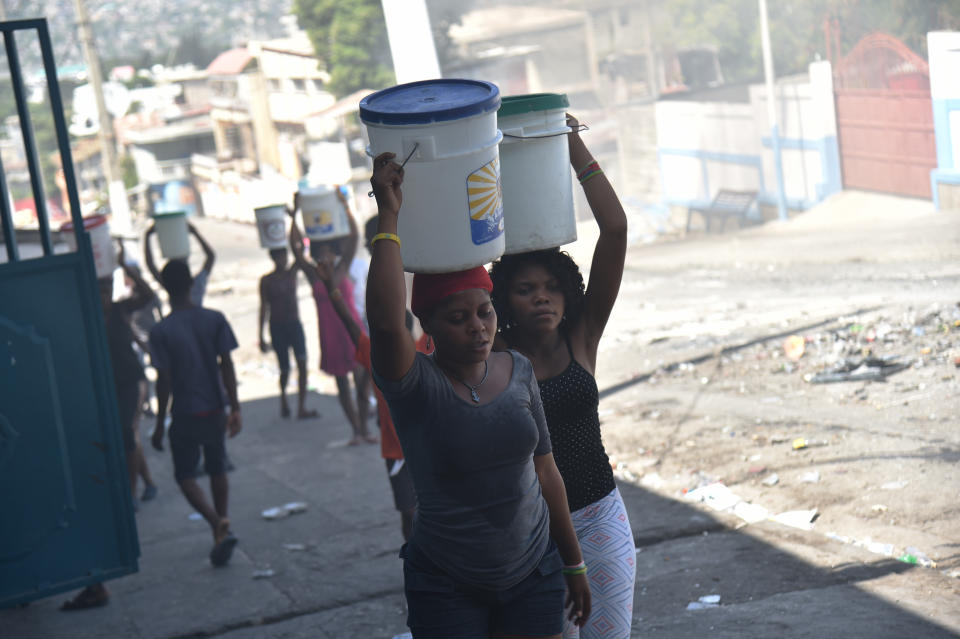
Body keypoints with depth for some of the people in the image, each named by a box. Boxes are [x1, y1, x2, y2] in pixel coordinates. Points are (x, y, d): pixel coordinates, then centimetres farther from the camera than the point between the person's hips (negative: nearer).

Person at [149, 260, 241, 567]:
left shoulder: (161, 331, -13)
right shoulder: (215, 320, -5)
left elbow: (164, 380, -12)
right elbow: (227, 366, -5)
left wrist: (160, 425, -4)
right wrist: (235, 408, 1)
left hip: (185, 415, -4)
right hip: (214, 410, 4)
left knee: (186, 476, 6)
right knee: (217, 470, 20)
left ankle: (220, 527, -14)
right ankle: (222, 526, 27)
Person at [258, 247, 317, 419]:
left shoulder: (291, 274, 7)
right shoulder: (266, 280, -1)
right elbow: (264, 308, -2)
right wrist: (261, 336, -4)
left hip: (295, 324, 2)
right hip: (277, 326, -2)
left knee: (302, 363, -13)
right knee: (285, 369, 1)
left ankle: (302, 408, -13)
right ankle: (283, 399, 31)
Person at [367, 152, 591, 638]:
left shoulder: (517, 371, 1)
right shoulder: (414, 384, -14)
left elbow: (545, 472, 9)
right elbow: (384, 318, -36)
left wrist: (573, 563, 14)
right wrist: (389, 216, -32)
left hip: (534, 575, 4)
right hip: (447, 591, -4)